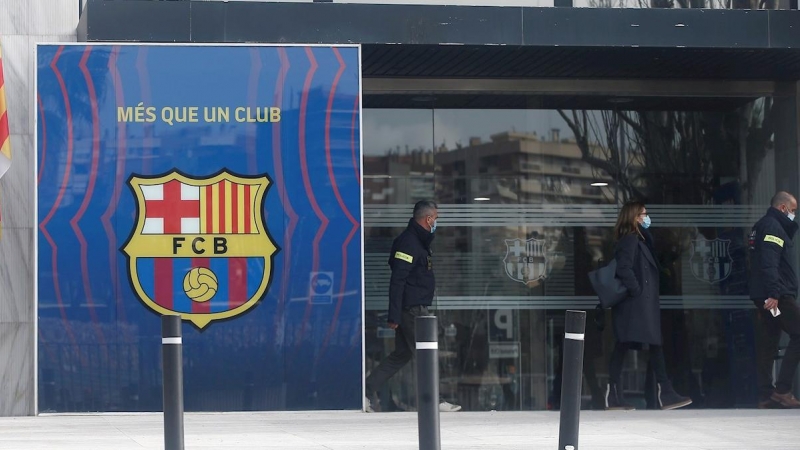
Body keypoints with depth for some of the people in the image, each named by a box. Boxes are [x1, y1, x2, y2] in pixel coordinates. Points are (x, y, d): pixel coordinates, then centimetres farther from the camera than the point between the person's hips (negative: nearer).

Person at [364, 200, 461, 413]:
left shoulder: (419, 241, 18)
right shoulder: (408, 242, -15)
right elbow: (397, 280, -21)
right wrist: (394, 315, -24)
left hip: (416, 308, 10)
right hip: (412, 309, -10)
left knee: (401, 354, 11)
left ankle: (365, 393, 10)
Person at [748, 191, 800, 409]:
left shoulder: (762, 226, 22)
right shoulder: (773, 226, -10)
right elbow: (769, 263, -22)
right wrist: (774, 293, -27)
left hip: (767, 297, 10)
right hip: (778, 296, -10)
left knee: (769, 343, 9)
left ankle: (766, 395, 8)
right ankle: (782, 390, -13)